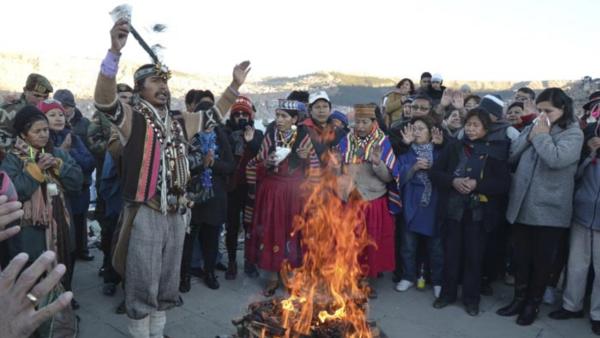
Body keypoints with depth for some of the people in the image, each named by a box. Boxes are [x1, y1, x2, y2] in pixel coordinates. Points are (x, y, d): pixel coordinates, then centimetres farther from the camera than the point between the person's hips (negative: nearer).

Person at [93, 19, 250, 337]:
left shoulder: (180, 122, 13)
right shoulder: (133, 118, -6)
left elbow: (213, 114, 26)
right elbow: (104, 100, -24)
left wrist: (235, 85, 19)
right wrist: (114, 52, -36)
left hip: (175, 214, 6)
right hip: (145, 215, -6)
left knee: (166, 285, 19)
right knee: (143, 286, 4)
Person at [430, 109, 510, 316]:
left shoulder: (495, 151, -1)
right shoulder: (454, 148, 4)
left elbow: (504, 183, -6)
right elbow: (435, 172, 3)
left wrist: (477, 184, -18)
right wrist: (452, 181, -15)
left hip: (479, 211, -1)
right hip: (453, 209, 2)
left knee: (474, 254, 6)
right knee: (451, 252, 10)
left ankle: (471, 297, 22)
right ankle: (448, 293, 25)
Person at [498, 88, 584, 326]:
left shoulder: (573, 134, -6)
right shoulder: (532, 128, 10)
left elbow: (556, 159, -24)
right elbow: (511, 156, 2)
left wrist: (542, 136, -13)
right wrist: (530, 136, -8)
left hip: (549, 210, -5)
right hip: (521, 205, 5)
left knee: (541, 260, 9)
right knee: (521, 257, 15)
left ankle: (533, 304, 26)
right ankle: (519, 298, 31)